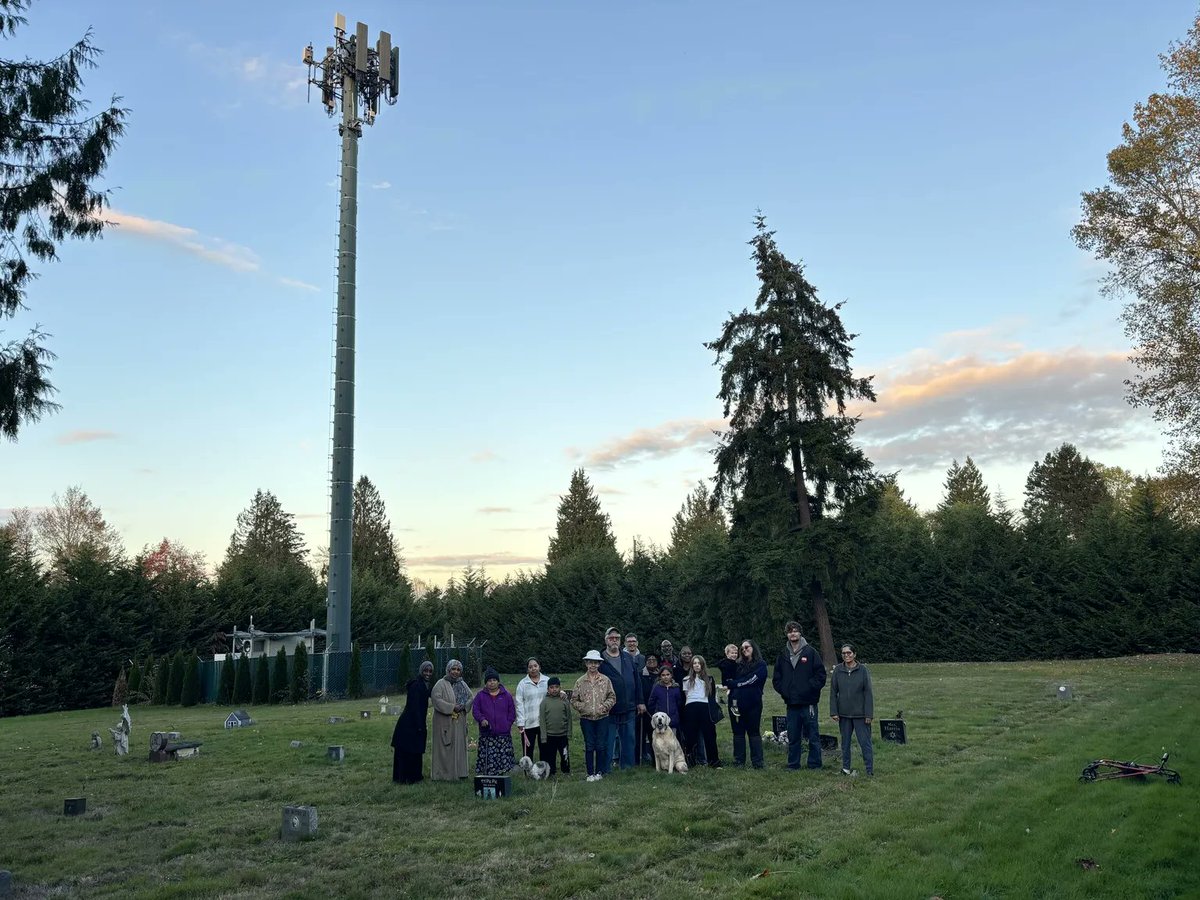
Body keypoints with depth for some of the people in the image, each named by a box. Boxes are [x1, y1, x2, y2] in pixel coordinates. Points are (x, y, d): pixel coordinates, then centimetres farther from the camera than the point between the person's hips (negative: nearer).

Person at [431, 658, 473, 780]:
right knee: (445, 747, -3)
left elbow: (470, 697, 14)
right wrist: (452, 707, -20)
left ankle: (459, 771, 16)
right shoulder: (441, 684, -7)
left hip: (459, 721, 6)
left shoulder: (462, 684, 12)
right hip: (445, 721, -6)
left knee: (459, 746, 8)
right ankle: (443, 773, 3)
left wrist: (464, 706, -7)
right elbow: (436, 699, -18)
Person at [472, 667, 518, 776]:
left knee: (504, 758, -4)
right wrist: (481, 719, -12)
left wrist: (508, 724, 1)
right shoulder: (480, 696, 8)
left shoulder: (506, 695, 8)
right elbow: (475, 710, 6)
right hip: (486, 734, 0)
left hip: (503, 734, 0)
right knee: (487, 758, -6)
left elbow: (512, 712, 11)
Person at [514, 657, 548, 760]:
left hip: (545, 723, 2)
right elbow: (519, 704, -2)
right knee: (527, 752, 3)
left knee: (544, 750, 11)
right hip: (528, 724, -1)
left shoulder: (547, 681, 5)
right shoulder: (522, 684, 1)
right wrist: (520, 723, -8)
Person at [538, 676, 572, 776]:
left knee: (565, 756, 8)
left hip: (563, 735, 1)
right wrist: (543, 737, -5)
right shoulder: (544, 702, -4)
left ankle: (566, 772, 24)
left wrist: (569, 734, 2)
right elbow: (542, 720, -3)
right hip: (550, 735, -1)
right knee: (550, 756, 6)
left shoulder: (564, 701, -1)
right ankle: (552, 773, 20)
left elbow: (569, 718, 3)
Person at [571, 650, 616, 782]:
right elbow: (574, 700, 4)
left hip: (602, 718, 0)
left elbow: (612, 697, 4)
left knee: (601, 746, 5)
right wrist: (584, 708, -8)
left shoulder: (605, 680, 2)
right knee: (589, 746, 3)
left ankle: (598, 772, 17)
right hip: (586, 718, 0)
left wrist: (604, 706, -11)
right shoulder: (580, 681, 1)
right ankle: (590, 773, 12)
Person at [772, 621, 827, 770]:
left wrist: (810, 689, -11)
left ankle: (814, 765, 10)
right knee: (793, 737, 10)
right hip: (791, 703, 4)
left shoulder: (810, 652, -1)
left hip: (808, 702, -4)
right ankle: (793, 765, 19)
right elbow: (776, 678, 15)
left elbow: (821, 675, -4)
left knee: (813, 736, 1)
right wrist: (783, 691, 2)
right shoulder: (783, 655, 10)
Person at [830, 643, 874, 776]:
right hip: (844, 714, 3)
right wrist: (833, 712, -2)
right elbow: (833, 692, 4)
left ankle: (870, 769, 7)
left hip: (860, 714, -3)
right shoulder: (838, 670, 0)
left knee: (865, 742, 0)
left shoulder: (862, 670, -6)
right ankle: (846, 768, 22)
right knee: (845, 742, 12)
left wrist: (869, 714, -8)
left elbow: (868, 693, -5)